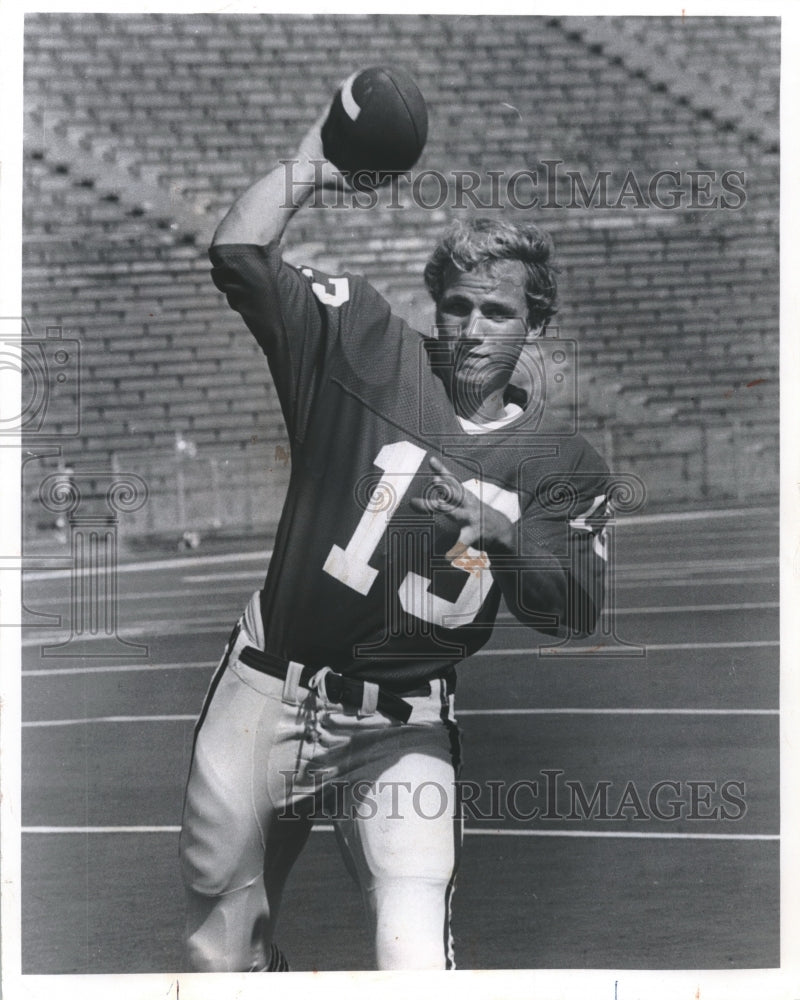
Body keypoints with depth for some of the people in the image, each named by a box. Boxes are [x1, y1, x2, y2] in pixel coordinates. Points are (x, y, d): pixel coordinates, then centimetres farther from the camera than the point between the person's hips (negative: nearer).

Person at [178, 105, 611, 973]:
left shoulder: (561, 463, 3)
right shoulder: (367, 352, 0)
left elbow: (576, 612, -7)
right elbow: (239, 255, -8)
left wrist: (496, 530, -22)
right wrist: (314, 161, -2)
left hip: (401, 729, -1)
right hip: (268, 696, 1)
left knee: (415, 959, -21)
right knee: (218, 953, 10)